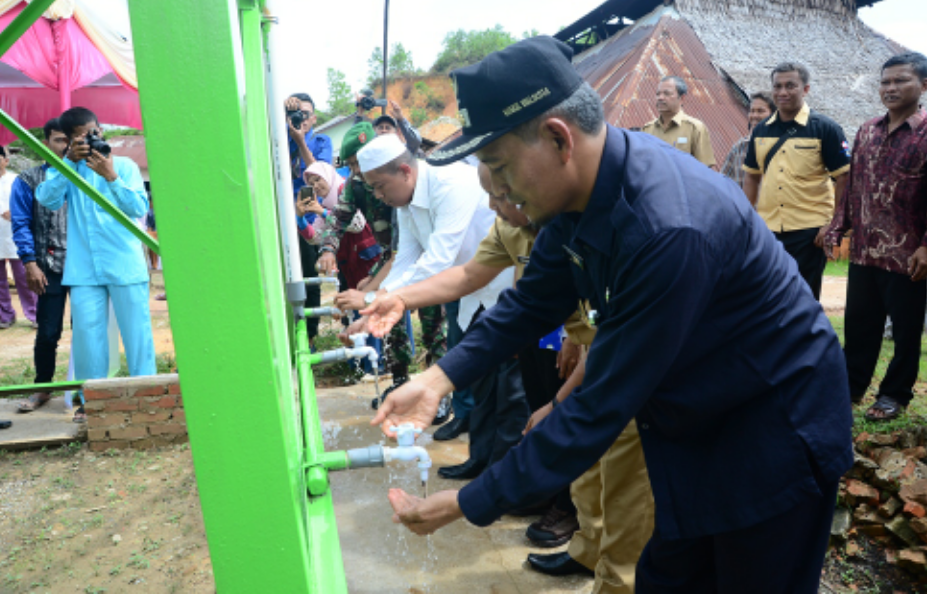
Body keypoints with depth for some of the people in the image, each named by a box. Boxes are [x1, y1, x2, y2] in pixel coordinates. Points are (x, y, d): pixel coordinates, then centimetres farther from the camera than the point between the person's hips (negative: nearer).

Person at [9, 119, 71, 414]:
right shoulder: (28, 180, 6)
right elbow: (21, 225, 1)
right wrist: (31, 264, -7)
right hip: (51, 268, -1)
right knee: (48, 332, 5)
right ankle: (42, 387, 25)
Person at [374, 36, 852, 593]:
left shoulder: (668, 229, -36)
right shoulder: (580, 189, -9)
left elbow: (602, 407, -31)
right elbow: (535, 300, 2)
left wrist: (468, 504, -23)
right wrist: (441, 377, -8)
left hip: (775, 437, -7)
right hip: (694, 429, 7)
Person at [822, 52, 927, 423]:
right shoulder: (867, 132, 10)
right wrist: (837, 228, 7)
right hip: (864, 251, 5)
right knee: (858, 324, 14)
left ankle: (895, 394, 24)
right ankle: (851, 386, 28)